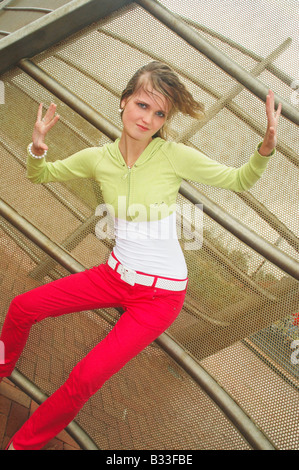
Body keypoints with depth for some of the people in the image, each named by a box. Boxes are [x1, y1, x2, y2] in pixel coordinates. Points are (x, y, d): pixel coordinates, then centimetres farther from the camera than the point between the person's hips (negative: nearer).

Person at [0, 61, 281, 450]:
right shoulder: (99, 158, -6)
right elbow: (39, 175, 8)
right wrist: (37, 149, -15)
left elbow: (240, 180, -7)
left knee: (84, 379, -12)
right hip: (116, 274, 5)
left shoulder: (175, 156, -17)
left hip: (161, 293, -4)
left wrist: (267, 147, -26)